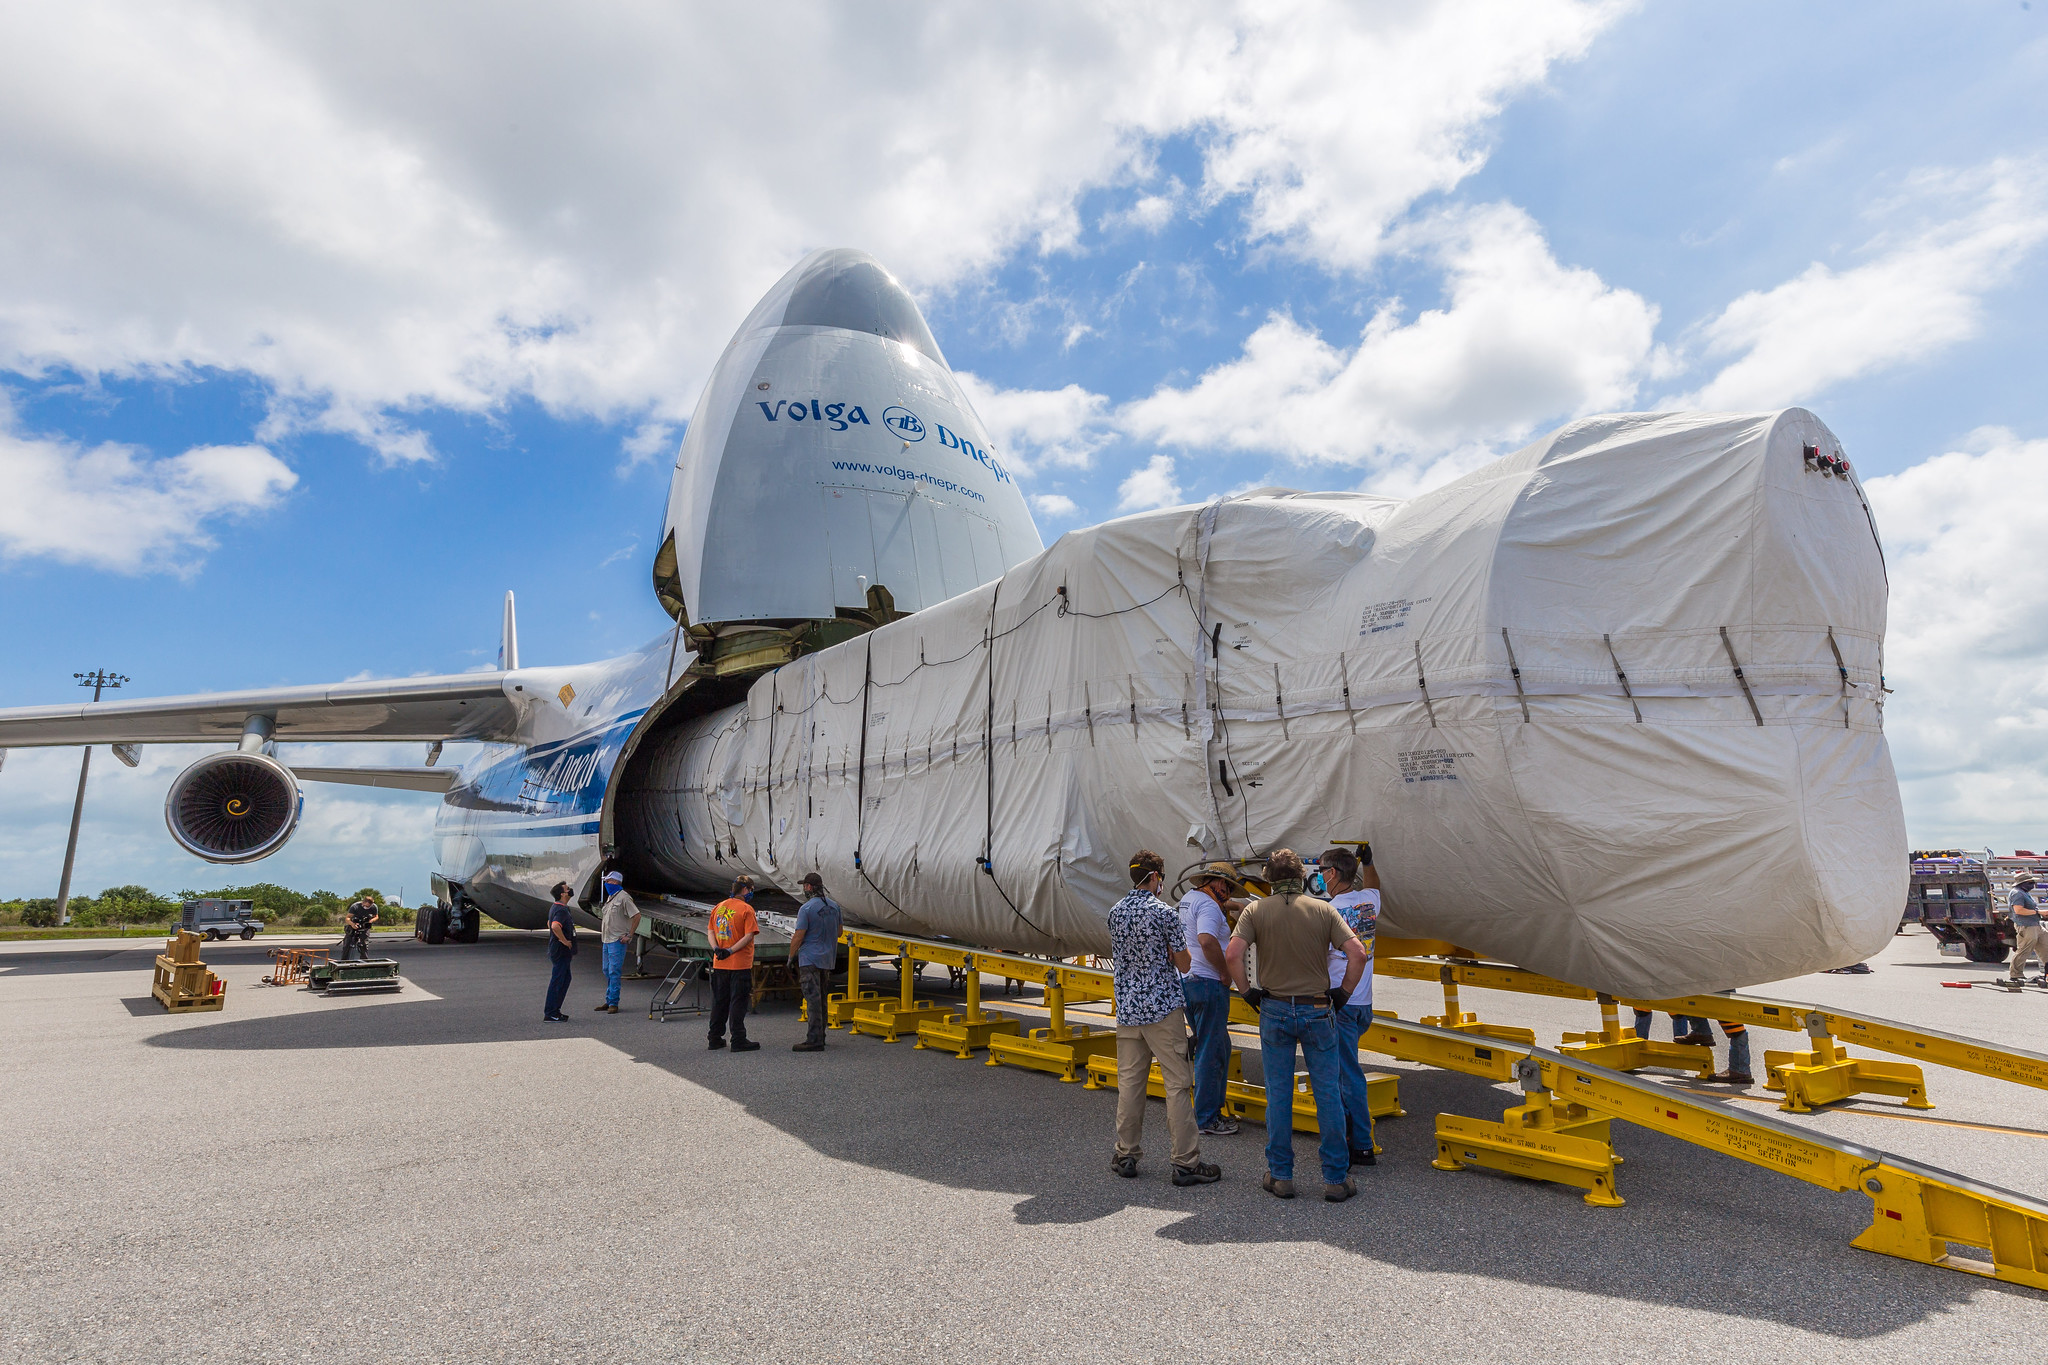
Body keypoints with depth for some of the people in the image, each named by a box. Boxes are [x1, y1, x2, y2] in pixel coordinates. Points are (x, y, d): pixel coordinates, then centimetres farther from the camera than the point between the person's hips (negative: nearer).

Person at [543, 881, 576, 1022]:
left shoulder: (555, 907, 13)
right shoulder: (562, 910, -20)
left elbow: (549, 923, 29)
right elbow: (555, 927, -37)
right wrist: (564, 941, -25)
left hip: (559, 949, 11)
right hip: (561, 950, -11)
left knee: (565, 978, 17)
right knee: (557, 981, -4)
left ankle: (554, 1010, 23)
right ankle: (550, 1014, 1)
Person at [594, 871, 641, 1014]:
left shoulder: (623, 898, -13)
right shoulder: (610, 897, 15)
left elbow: (637, 915, -18)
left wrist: (629, 935, -17)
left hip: (617, 941, -10)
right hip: (607, 940, 10)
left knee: (614, 972, -9)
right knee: (607, 971, 14)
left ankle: (613, 1003, -5)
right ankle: (608, 1001, 22)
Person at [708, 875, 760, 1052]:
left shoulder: (718, 907, 11)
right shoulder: (746, 908, -10)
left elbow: (711, 931, 10)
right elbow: (749, 936, -18)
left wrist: (716, 948, -4)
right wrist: (731, 950, -16)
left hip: (719, 964, 6)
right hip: (740, 964, -6)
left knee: (719, 1001, 14)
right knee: (738, 1002, -1)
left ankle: (715, 1038, 21)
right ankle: (738, 1040, 1)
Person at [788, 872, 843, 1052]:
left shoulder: (807, 908, -15)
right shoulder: (834, 906, 7)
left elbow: (798, 937, -14)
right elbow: (838, 932, 16)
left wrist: (791, 956, 0)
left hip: (810, 958, -8)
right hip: (828, 958, 8)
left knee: (813, 998, -8)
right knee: (821, 998, 16)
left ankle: (814, 1040, -10)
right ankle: (820, 1035, 22)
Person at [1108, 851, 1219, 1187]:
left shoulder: (1115, 911, 6)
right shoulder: (1164, 912, -11)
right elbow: (1182, 963, -5)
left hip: (1127, 1008, 5)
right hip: (1163, 1007, -5)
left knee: (1129, 1082, 11)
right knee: (1177, 1084, 1)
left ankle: (1125, 1156, 19)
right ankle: (1186, 1162, 4)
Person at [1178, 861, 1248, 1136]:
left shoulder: (1188, 898, 16)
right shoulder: (1208, 905, -15)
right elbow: (1207, 940, -32)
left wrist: (1231, 904, 42)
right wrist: (1225, 972, -20)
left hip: (1186, 981, 10)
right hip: (1208, 983, -10)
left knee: (1219, 1047, 19)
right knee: (1210, 1053, -2)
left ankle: (1213, 1109, 27)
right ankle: (1206, 1121, 5)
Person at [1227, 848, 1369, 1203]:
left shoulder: (1256, 910, -4)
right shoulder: (1323, 910, -2)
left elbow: (1232, 954, -15)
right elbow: (1357, 953, -10)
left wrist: (1247, 990, -2)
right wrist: (1343, 992, 2)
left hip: (1274, 1010, 0)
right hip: (1317, 1010, 0)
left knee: (1278, 1095, 8)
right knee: (1328, 1094, 8)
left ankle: (1280, 1175, 16)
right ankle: (1336, 1178, 14)